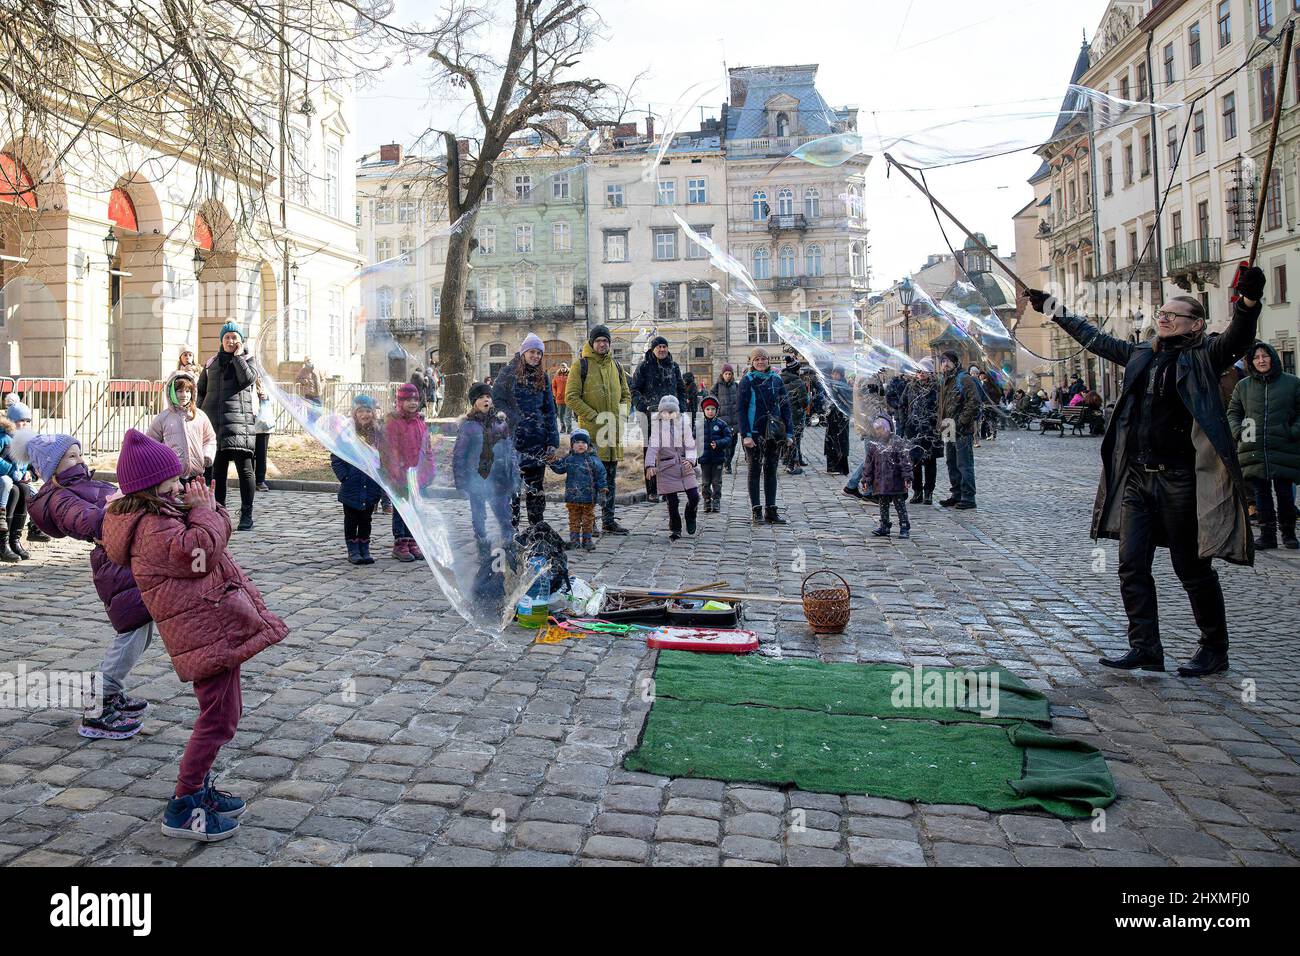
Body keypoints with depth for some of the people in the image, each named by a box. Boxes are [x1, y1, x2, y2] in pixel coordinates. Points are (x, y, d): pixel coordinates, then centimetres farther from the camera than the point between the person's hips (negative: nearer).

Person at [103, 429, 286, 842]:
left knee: (221, 714, 21)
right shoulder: (155, 528, -16)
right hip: (208, 633, -11)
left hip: (213, 628, 11)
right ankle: (182, 809, 5)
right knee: (218, 718, -5)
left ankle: (199, 788, 34)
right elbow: (200, 550, -28)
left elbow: (211, 538, 17)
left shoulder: (157, 518, 17)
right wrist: (204, 511, -12)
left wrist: (202, 509, -2)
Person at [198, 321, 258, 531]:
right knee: (217, 469, 8)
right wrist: (201, 411, 12)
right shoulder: (212, 362, 19)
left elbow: (247, 378, -11)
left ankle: (246, 515, -7)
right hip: (214, 419, 4)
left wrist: (238, 355, -4)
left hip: (239, 419, -4)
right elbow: (201, 388, 23)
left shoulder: (248, 359, 9)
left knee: (244, 468, -10)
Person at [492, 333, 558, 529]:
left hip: (538, 439, 4)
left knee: (536, 482, 7)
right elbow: (496, 399, -1)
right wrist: (515, 418, -12)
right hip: (514, 437, -3)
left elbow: (550, 410, 12)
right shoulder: (509, 372, 2)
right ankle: (511, 526, 6)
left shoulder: (542, 376, 12)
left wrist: (552, 441, 5)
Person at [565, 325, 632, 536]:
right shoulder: (581, 365, -3)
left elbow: (626, 394, 22)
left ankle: (608, 521, 19)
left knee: (610, 479, 11)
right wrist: (594, 416, -15)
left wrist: (621, 412, 2)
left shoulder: (616, 366, 15)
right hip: (591, 430, -6)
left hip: (613, 430, 6)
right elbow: (571, 397, -8)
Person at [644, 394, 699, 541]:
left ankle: (690, 516, 27)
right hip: (666, 467, -1)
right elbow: (652, 446, -6)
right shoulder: (657, 424, -1)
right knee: (672, 502, 1)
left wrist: (690, 460, -14)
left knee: (694, 496, -5)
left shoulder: (683, 422, 2)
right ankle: (675, 529, 19)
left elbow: (690, 445, 3)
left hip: (684, 465, 1)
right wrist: (650, 465, -19)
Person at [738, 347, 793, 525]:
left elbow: (786, 407, 9)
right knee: (755, 471, 3)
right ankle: (757, 511, 7)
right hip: (755, 433, -3)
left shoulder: (777, 380, 7)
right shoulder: (747, 381, -2)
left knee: (771, 471, 8)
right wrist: (745, 435, -14)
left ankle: (771, 510, 14)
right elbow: (742, 409, -6)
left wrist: (789, 433, 3)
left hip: (774, 433, 3)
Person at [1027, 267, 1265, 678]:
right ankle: (1145, 647, 10)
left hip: (1180, 481, -6)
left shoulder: (1203, 357, -3)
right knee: (1131, 566, 3)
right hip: (1137, 478, 6)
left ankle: (1215, 650, 22)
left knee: (1192, 568, 5)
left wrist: (1249, 300, -41)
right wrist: (1052, 309, 30)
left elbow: (1238, 337, -22)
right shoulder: (1141, 355, 13)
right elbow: (1094, 338, 25)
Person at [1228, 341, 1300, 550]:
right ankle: (1267, 534, 12)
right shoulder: (1243, 386, 10)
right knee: (1261, 493, 5)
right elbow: (1233, 413, 18)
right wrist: (1238, 432, 2)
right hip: (1253, 450, 2)